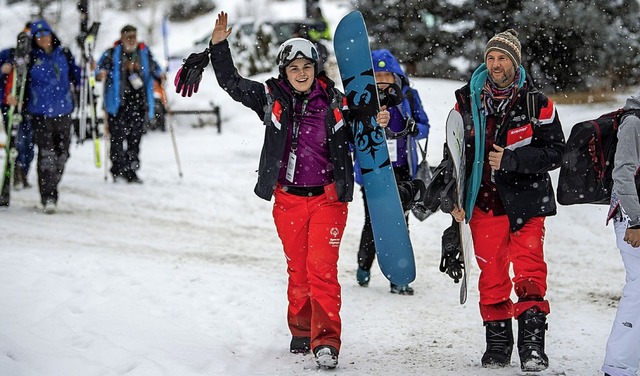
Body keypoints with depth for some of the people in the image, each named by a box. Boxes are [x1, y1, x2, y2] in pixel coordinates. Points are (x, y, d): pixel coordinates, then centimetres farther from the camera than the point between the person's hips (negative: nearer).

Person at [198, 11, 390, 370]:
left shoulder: (335, 101, 0)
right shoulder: (272, 97, 2)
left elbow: (359, 138, 12)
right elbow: (232, 82, 3)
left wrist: (377, 124, -9)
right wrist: (220, 46, -8)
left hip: (328, 197, -2)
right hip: (288, 199, 2)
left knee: (322, 267, -12)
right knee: (298, 270, 11)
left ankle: (326, 341, -14)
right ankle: (302, 332, 28)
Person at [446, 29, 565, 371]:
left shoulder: (536, 103, -3)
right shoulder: (467, 101, 6)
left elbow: (555, 152, -4)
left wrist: (511, 160, -16)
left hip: (526, 201, -3)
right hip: (484, 202, 3)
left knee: (529, 275, -10)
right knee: (491, 276, 7)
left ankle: (532, 344, -6)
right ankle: (497, 343, 17)